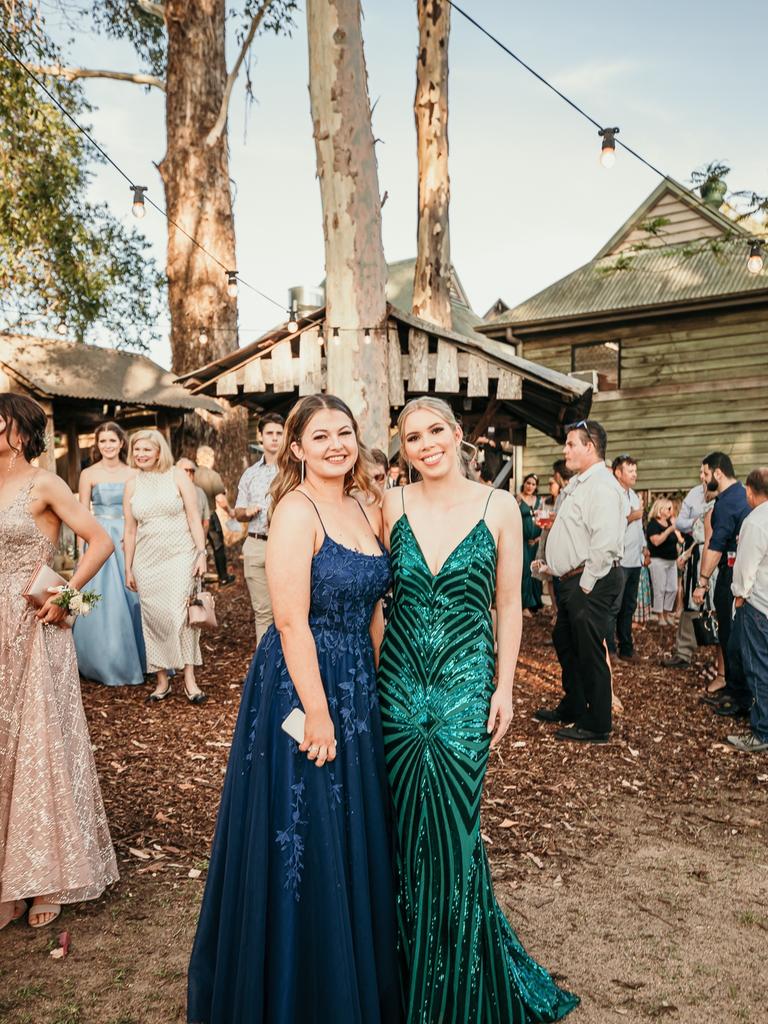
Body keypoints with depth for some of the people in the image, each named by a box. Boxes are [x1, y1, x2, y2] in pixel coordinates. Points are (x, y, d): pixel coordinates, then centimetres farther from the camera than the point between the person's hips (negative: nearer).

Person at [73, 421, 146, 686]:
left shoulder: (133, 474, 6)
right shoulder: (89, 474, 0)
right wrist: (83, 551, -6)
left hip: (129, 541, 2)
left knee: (132, 600, 5)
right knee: (104, 604, 0)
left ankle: (135, 660, 21)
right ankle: (108, 666, 13)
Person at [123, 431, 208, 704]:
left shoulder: (177, 476, 1)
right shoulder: (132, 485, 9)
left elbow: (194, 518, -1)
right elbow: (130, 530, 12)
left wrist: (201, 553, -8)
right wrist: (128, 569, 12)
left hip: (180, 556, -3)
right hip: (146, 561, 3)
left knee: (180, 613, -10)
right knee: (153, 618, 3)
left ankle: (189, 678, -3)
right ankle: (162, 680, 14)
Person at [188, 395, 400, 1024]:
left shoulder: (368, 511, 7)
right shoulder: (296, 510, -16)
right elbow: (291, 621, -20)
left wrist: (374, 682, 8)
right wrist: (318, 712, -20)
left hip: (359, 687, 8)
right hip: (301, 685, -8)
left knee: (356, 835, 20)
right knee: (306, 842, 7)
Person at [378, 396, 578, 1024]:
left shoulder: (499, 507, -4)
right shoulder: (392, 506, 0)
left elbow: (509, 603, 1)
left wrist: (505, 687, -2)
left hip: (465, 686, -1)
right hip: (399, 682, 2)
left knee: (453, 827, 4)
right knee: (405, 826, 10)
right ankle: (409, 967, 35)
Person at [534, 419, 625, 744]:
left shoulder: (602, 485, -18)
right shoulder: (578, 484, 15)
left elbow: (606, 543, -27)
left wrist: (586, 584, -22)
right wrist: (552, 565, 18)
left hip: (591, 583, -11)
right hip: (573, 581, 11)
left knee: (590, 652, -1)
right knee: (565, 644, 21)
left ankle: (596, 726, 11)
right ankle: (572, 708, 37)